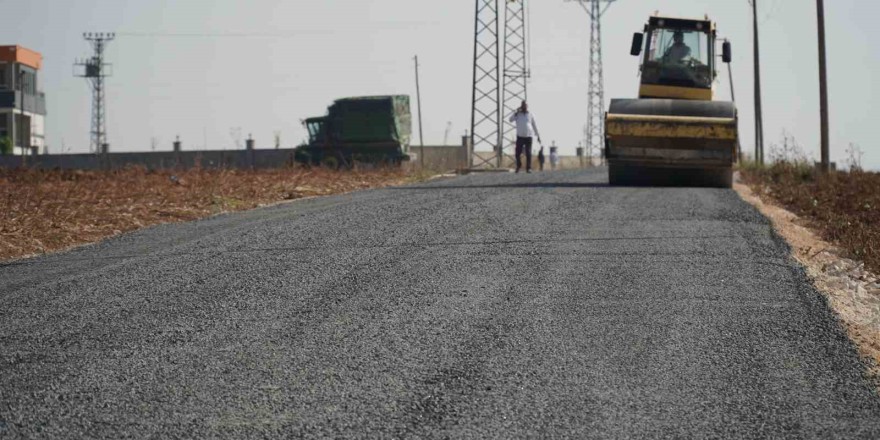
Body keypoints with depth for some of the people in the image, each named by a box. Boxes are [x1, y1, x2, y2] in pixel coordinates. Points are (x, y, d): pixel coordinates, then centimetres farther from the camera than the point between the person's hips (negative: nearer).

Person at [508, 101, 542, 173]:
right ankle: (519, 166, 21)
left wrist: (538, 136, 11)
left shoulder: (530, 115, 8)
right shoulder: (517, 115, 6)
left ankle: (528, 168, -1)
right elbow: (511, 120, -10)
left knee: (528, 154, -6)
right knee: (518, 153, -2)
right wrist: (517, 112, -17)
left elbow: (535, 126, 13)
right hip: (520, 136, 0)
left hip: (528, 136, 0)